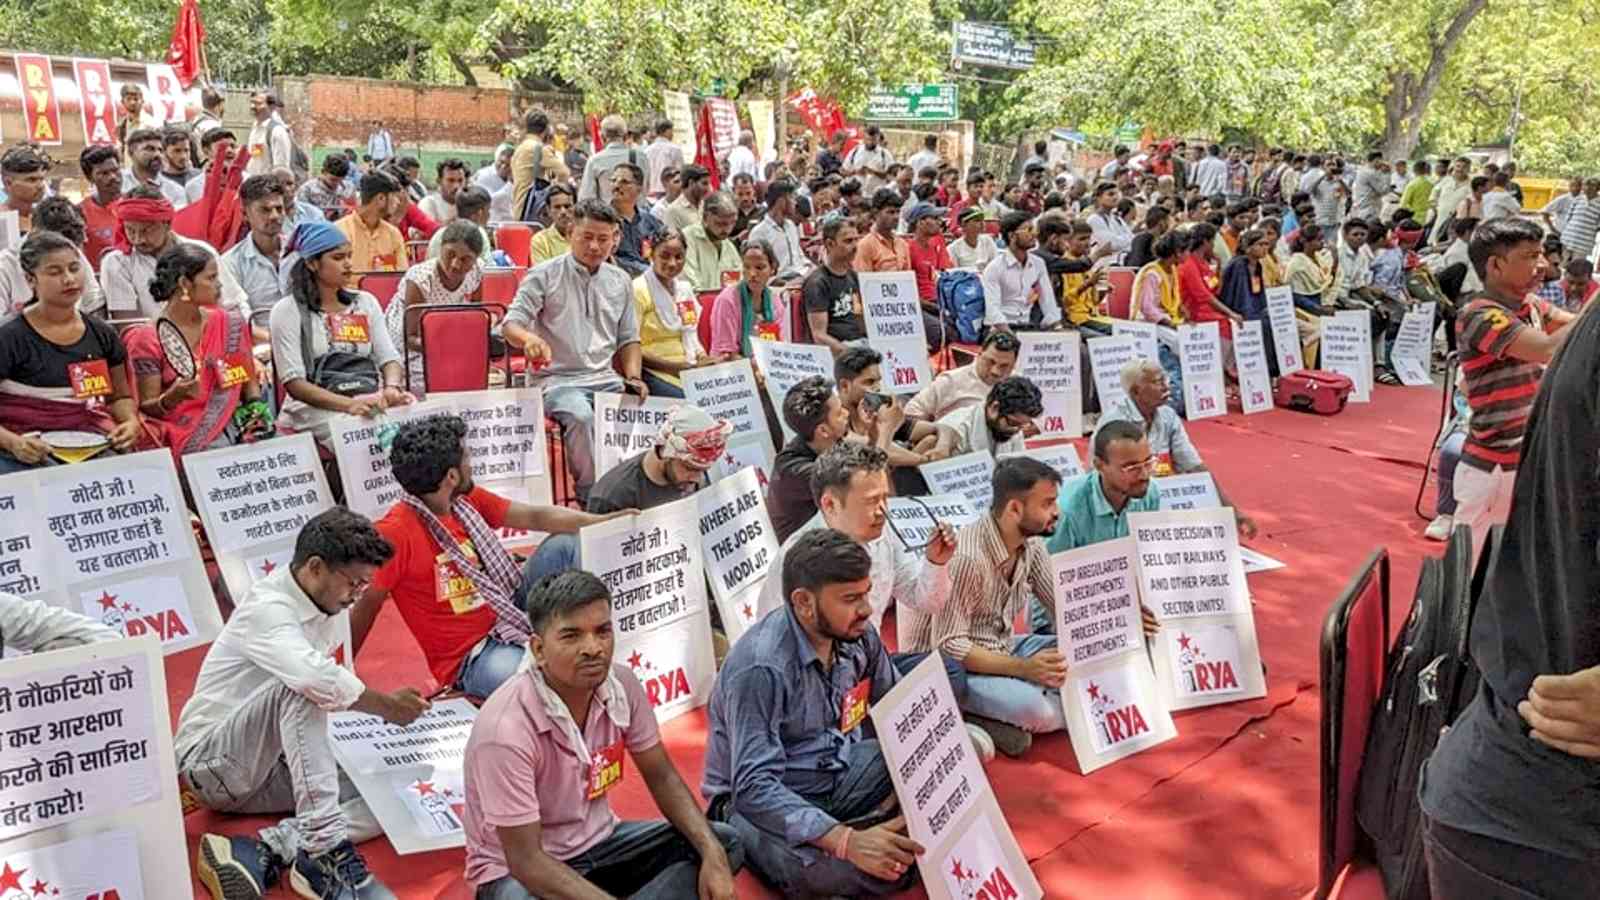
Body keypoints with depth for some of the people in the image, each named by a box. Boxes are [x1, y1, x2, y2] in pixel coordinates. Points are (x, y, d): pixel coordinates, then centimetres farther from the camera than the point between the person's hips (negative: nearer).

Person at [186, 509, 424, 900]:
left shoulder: (325, 606, 3)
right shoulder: (267, 608, -23)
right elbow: (318, 680, -40)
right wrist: (386, 705, -26)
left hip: (271, 762, 7)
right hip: (213, 762, -7)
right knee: (299, 686, -34)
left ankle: (260, 854, -24)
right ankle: (325, 850, -37)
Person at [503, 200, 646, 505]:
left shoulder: (620, 281, 16)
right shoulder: (544, 275, 2)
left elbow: (628, 339, 22)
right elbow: (512, 324, -5)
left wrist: (633, 377, 3)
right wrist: (528, 339, -30)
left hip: (606, 378, 4)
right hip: (556, 379, -4)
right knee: (581, 416, -36)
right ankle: (590, 494, -21)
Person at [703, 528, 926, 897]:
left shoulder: (857, 633, -8)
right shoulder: (761, 667, -30)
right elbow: (754, 787, -34)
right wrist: (847, 841, -45)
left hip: (841, 772, 6)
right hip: (762, 800, -6)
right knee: (843, 868, -38)